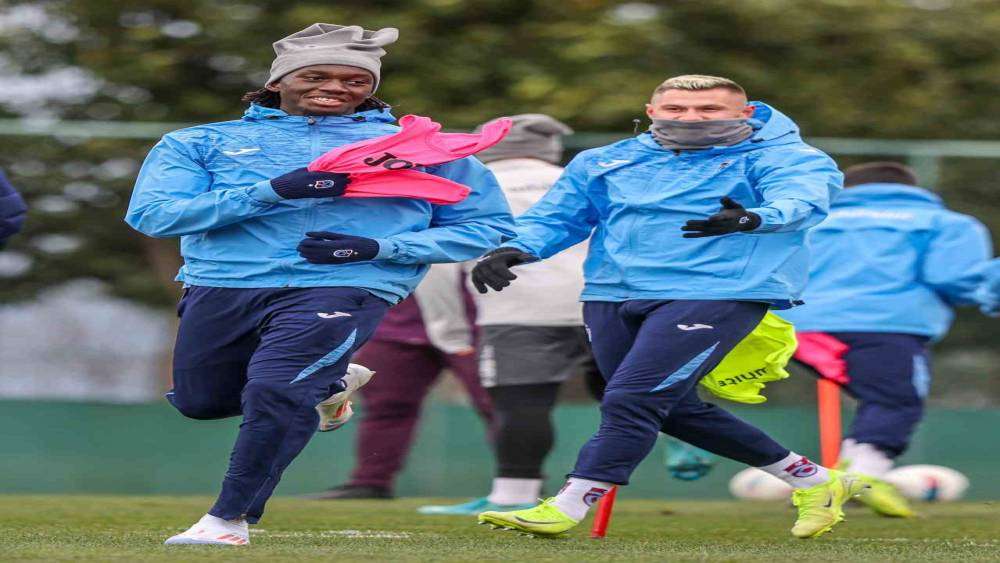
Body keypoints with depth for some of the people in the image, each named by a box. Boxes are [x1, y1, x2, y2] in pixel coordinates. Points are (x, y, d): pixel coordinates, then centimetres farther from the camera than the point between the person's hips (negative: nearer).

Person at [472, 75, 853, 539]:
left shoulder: (781, 156, 1)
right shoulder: (604, 163, 15)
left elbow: (802, 197, -19)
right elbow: (557, 216, 15)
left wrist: (754, 218, -43)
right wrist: (518, 248, -8)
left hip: (715, 296, -7)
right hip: (612, 296, 7)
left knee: (631, 400, -19)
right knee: (674, 408, 10)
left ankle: (567, 509, -17)